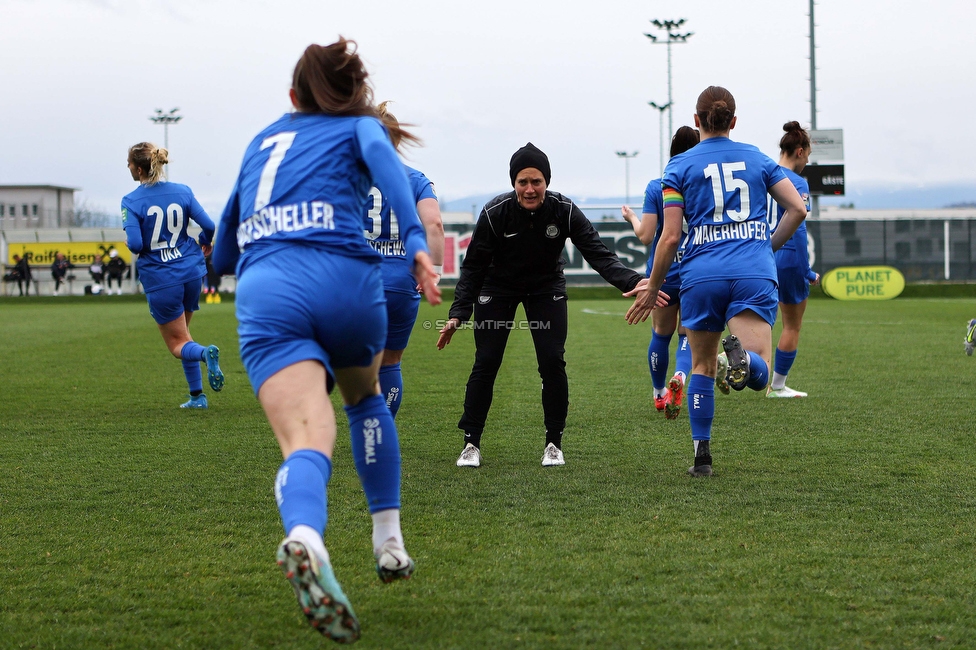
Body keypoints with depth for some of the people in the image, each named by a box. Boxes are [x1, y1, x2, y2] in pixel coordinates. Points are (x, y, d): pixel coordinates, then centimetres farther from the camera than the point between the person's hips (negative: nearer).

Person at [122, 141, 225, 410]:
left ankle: (206, 353, -26)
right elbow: (208, 225, -2)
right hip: (191, 272, 5)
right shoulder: (182, 191, 0)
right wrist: (205, 243, 20)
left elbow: (135, 244, -20)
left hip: (159, 279, -4)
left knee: (179, 345, 8)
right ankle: (197, 396, 18)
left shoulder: (131, 201, -12)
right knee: (181, 333, 24)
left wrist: (129, 242, 4)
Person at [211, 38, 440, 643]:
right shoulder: (360, 126, 21)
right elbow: (382, 158, -6)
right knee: (366, 398, 30)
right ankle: (389, 541, 26)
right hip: (344, 277, -1)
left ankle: (304, 538, -49)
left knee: (307, 440, -16)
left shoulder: (261, 143, 32)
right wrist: (417, 244, -18)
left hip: (262, 292, 1)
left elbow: (222, 256, 38)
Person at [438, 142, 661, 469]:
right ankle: (471, 443, 5)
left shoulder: (564, 211, -25)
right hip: (497, 290, -1)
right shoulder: (495, 213, -26)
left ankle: (554, 442, 5)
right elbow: (473, 266, -17)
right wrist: (458, 312, -24)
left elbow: (599, 255, -26)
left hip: (547, 289, 1)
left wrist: (633, 282, -43)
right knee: (485, 363, -8)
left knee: (553, 362, -11)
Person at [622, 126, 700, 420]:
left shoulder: (655, 188, -7)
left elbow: (646, 235, -10)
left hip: (663, 274, 0)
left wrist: (632, 218, 9)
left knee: (661, 334, 18)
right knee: (688, 335, 11)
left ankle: (659, 394, 32)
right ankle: (679, 377, -19)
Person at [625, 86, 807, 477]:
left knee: (702, 366, 18)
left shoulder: (680, 166, 6)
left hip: (702, 273, 0)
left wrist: (652, 288, 10)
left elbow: (670, 237, 0)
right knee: (758, 375, -6)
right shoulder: (757, 159, 14)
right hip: (754, 272, 0)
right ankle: (743, 355, -42)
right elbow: (797, 208, 8)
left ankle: (702, 456, 14)